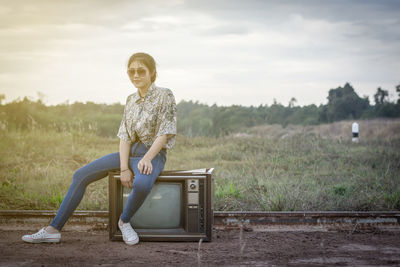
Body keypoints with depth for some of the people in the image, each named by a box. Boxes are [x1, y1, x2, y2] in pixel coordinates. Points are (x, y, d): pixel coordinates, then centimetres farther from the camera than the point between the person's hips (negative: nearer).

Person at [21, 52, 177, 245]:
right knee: (81, 175, -5)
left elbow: (164, 134, -12)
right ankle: (54, 229, -3)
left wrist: (146, 158, -26)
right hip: (129, 152, 6)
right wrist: (124, 168, -10)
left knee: (142, 183, -41)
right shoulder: (131, 100, 11)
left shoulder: (165, 96, -6)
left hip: (153, 154, -6)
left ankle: (124, 221, -9)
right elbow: (125, 136, 5)